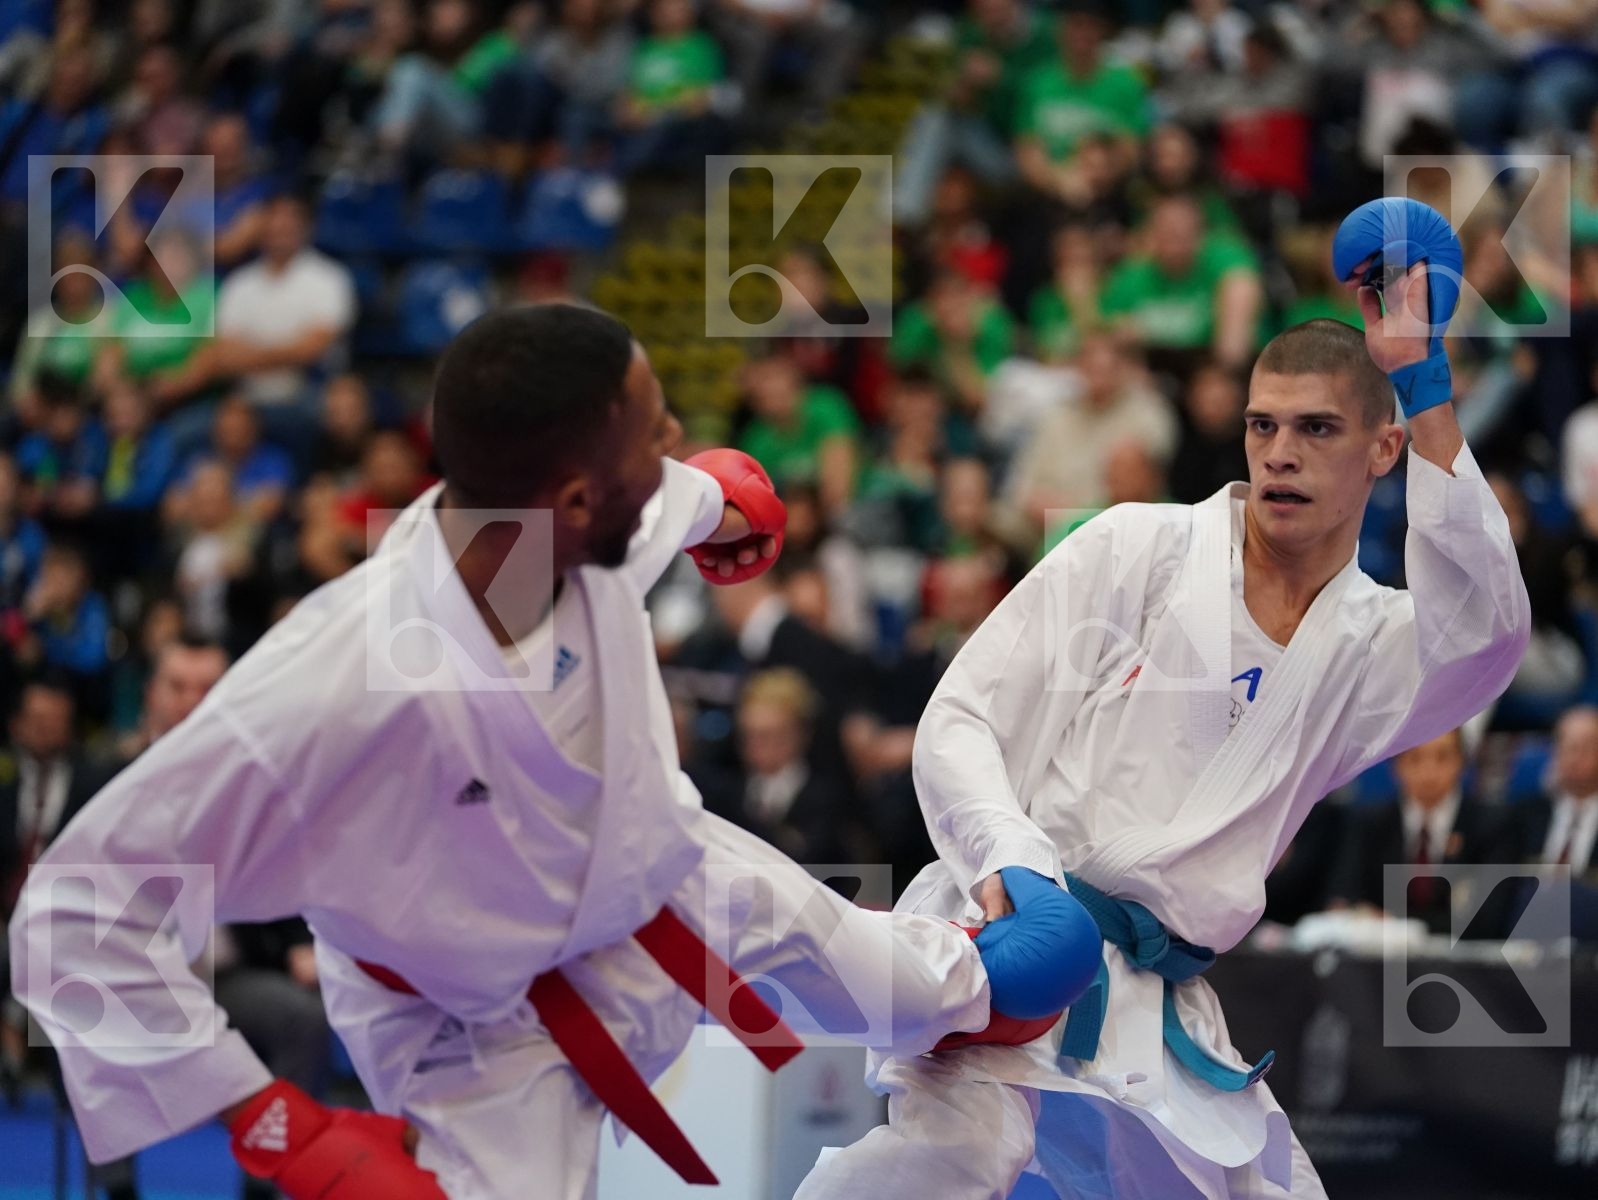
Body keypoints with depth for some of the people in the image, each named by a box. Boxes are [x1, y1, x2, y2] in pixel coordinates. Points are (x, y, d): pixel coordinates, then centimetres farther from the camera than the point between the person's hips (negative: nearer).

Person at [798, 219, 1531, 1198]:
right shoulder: (1135, 549, 3)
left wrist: (1423, 386, -17)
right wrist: (1010, 861, -21)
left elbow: (1485, 632, -15)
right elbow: (959, 723, 0)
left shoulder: (1371, 646, 10)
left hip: (1158, 1003, 5)